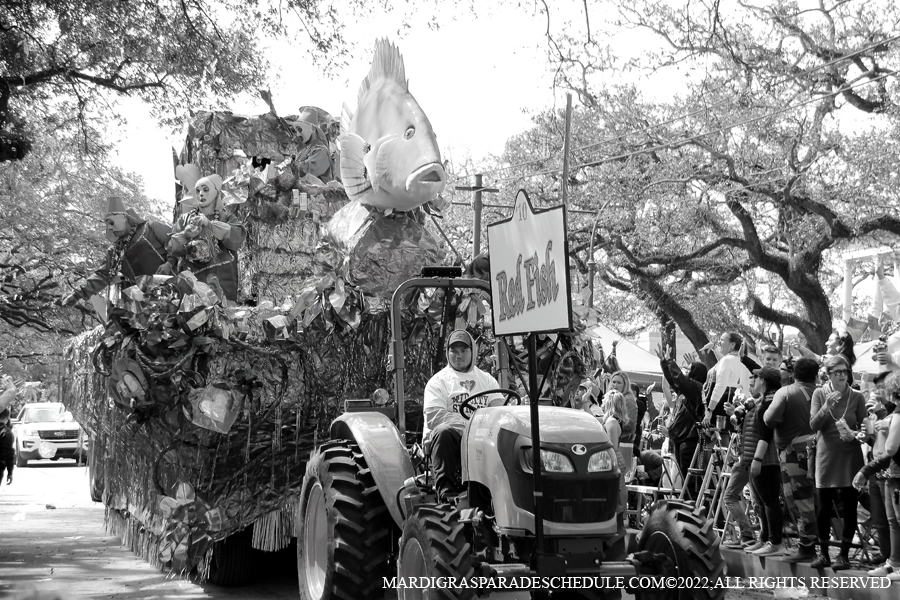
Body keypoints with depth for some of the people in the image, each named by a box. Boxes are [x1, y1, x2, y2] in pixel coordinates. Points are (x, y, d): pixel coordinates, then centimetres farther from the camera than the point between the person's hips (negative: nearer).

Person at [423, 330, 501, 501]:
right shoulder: (438, 381, 8)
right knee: (443, 431, -37)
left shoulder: (487, 379, 21)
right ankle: (445, 489, -36)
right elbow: (433, 416, -8)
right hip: (450, 438, -2)